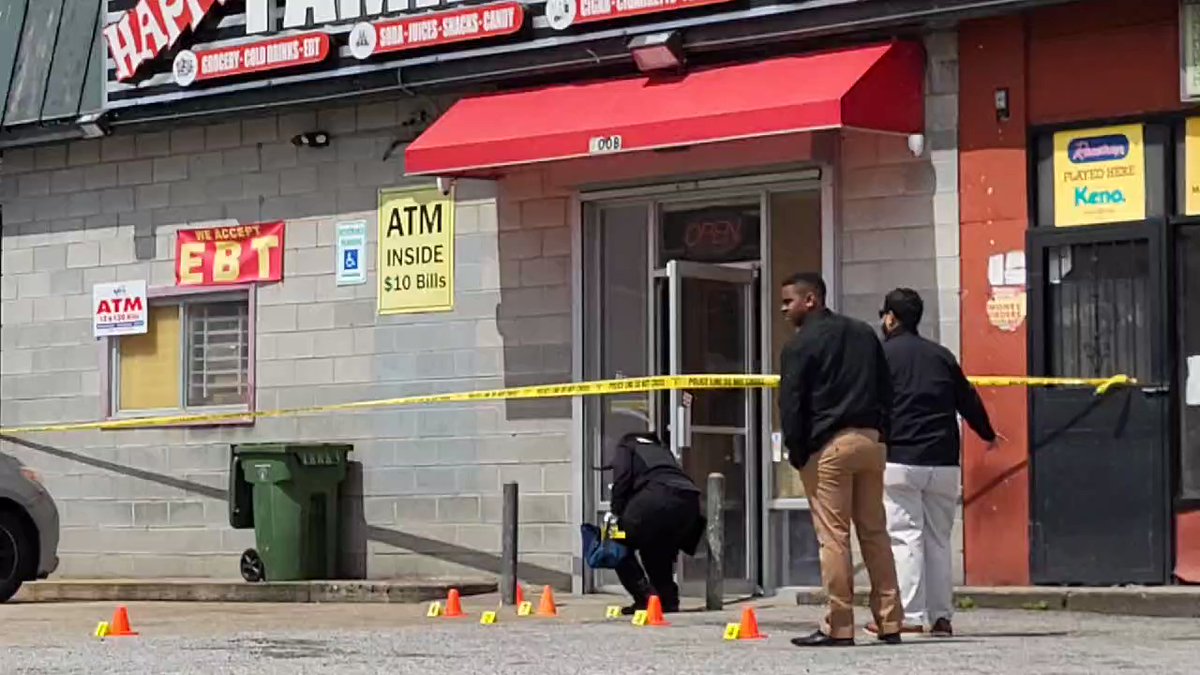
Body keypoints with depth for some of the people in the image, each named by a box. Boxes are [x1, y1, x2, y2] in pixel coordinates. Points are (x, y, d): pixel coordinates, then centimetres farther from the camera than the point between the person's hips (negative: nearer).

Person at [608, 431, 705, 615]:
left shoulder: (625, 448, 22)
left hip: (657, 499, -6)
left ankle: (645, 598, -3)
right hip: (690, 501, 6)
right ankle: (669, 600, 12)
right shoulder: (662, 449, 38)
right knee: (658, 551, 24)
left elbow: (622, 481, 4)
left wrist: (617, 515, 5)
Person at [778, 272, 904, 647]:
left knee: (833, 535, -5)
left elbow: (791, 404, -7)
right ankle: (889, 622, 8)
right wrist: (881, 433, 17)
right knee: (875, 532, 9)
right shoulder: (864, 334, 16)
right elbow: (885, 391, 17)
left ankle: (839, 626, -7)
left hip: (829, 446, -6)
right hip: (871, 440, 6)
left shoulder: (801, 344, -4)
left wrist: (797, 453, 0)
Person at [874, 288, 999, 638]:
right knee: (938, 538, 11)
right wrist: (988, 434, 37)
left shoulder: (881, 355, -1)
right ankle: (940, 616, 11)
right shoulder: (942, 356, 13)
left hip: (899, 461, -5)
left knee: (905, 537, -4)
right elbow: (968, 399, 20)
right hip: (943, 462, 5)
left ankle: (910, 615, -10)